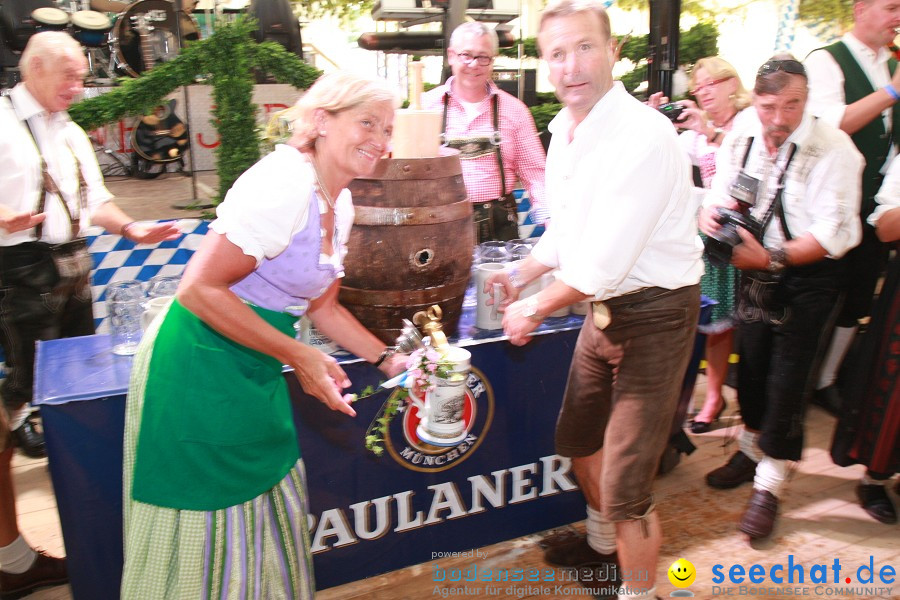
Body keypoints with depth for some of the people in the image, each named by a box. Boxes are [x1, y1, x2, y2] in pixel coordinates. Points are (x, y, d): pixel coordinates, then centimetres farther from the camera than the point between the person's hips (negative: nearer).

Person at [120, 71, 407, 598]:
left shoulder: (340, 204, 6)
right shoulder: (282, 184, -22)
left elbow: (322, 305, 14)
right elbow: (200, 289, -25)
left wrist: (388, 359, 7)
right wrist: (300, 356, -21)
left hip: (255, 371, 9)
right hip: (201, 364, -9)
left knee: (270, 510, 19)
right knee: (207, 529, 7)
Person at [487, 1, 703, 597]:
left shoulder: (642, 135, -24)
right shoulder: (564, 132, 5)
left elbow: (604, 262, -26)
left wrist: (535, 308, -14)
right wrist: (523, 274, 6)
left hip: (654, 313, -9)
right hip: (605, 306, 9)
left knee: (625, 484, -7)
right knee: (577, 439, 25)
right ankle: (603, 543, 51)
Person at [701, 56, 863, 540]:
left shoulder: (833, 149, -17)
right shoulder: (739, 141, -2)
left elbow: (833, 234, -22)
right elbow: (717, 201, 3)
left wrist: (772, 258, -31)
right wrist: (710, 215, -20)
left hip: (809, 279, -5)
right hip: (756, 270, 5)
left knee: (787, 377, -4)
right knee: (750, 364, 13)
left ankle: (768, 487, 10)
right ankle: (752, 449, 38)